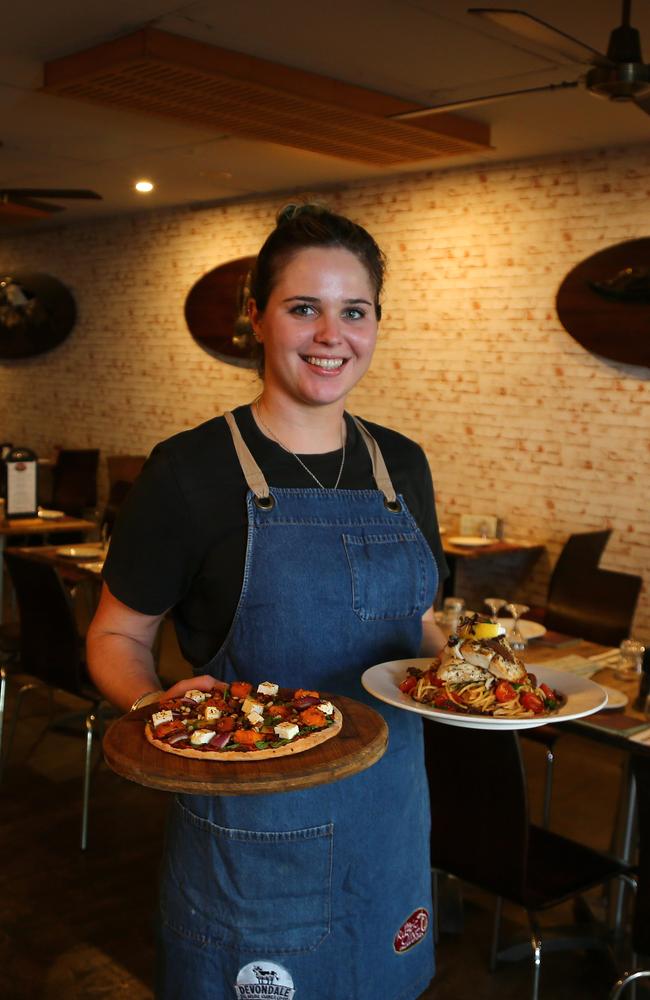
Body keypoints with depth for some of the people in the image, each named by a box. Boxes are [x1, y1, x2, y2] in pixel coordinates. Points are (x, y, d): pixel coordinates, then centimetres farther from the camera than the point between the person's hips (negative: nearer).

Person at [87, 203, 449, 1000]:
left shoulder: (401, 465, 2)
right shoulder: (190, 471, -13)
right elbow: (116, 637, -6)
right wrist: (157, 709, -26)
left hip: (389, 815, 5)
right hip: (248, 830, -5)